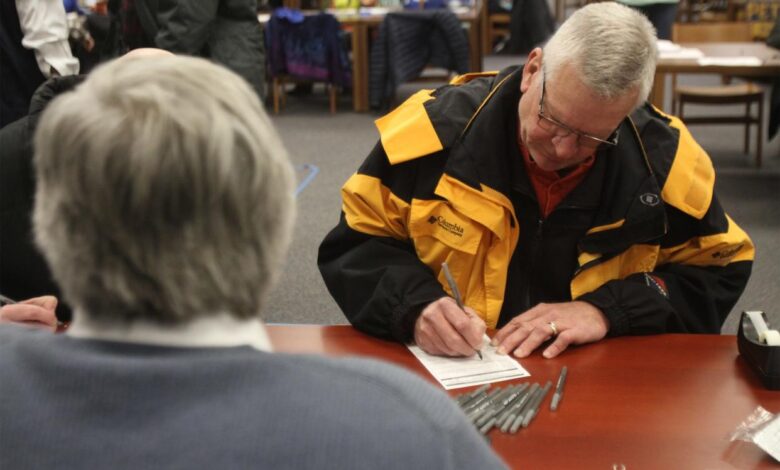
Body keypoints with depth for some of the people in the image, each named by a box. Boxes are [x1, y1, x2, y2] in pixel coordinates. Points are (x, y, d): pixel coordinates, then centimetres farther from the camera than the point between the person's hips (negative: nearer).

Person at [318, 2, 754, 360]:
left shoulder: (663, 155, -6)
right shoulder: (438, 124, -10)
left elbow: (718, 273, 4)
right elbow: (356, 245, -1)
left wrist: (607, 311, -11)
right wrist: (415, 307, -20)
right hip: (447, 372, 0)